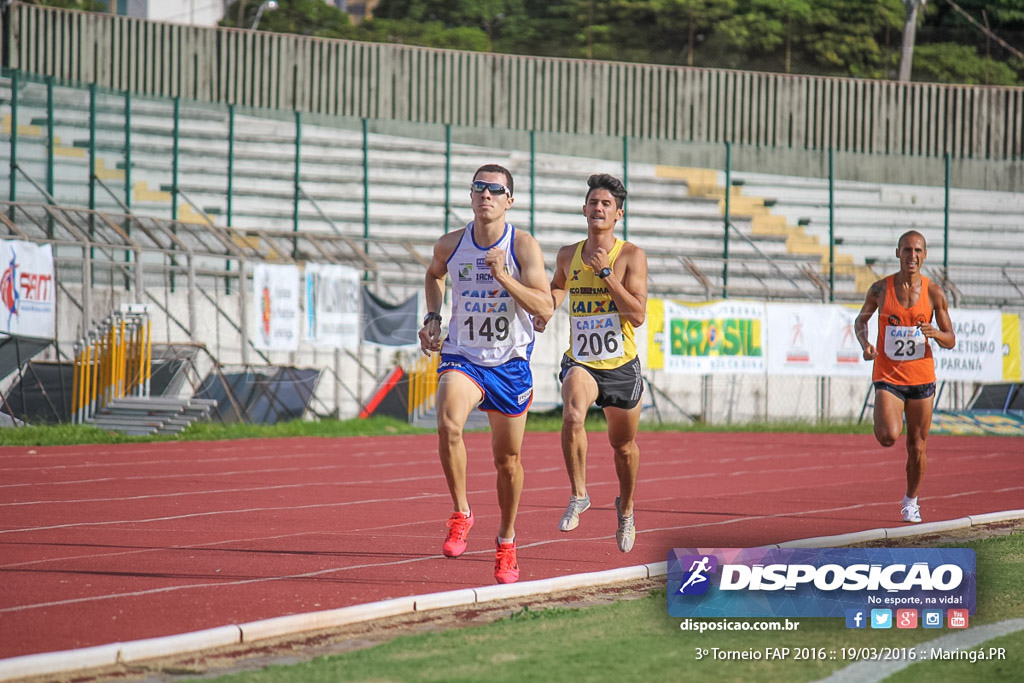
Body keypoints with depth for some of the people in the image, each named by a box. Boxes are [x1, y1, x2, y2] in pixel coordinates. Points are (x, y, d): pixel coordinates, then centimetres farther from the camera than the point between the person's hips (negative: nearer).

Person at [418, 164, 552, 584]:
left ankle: (506, 541, 32)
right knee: (449, 425, -30)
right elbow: (434, 274, 21)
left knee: (507, 459, 10)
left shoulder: (523, 246, -12)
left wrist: (503, 277, -30)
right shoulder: (451, 245, -4)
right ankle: (461, 514, -13)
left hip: (510, 364, 0)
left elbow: (545, 308, -19)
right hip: (462, 356, 0)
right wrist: (432, 317, 6)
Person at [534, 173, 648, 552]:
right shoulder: (568, 255, 2)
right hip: (581, 362, 1)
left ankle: (626, 508, 43)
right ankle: (578, 495, -16)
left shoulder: (631, 256, -10)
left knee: (624, 446, 15)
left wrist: (606, 272, -24)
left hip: (621, 366, -1)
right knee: (572, 415, -31)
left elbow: (638, 315, -20)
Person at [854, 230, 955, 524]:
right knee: (888, 437, -23)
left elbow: (950, 341, 3)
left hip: (921, 378, 1)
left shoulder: (933, 293, -3)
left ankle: (911, 501, 30)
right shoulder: (881, 289, -4)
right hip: (888, 376, -1)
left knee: (917, 449, 7)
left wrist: (936, 333, -21)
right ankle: (883, 421, 14)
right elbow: (861, 320, 14)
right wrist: (865, 343, -7)